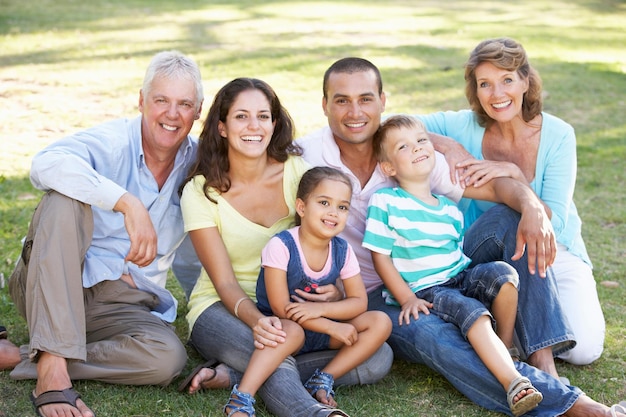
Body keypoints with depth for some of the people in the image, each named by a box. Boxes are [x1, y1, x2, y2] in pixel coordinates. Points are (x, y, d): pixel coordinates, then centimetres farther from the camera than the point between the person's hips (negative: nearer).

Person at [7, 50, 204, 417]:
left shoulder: (198, 163, 5)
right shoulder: (111, 142, -10)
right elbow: (46, 165, -32)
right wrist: (128, 204, -40)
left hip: (127, 306, 3)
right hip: (54, 287, -3)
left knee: (168, 358, -28)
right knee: (65, 199, -31)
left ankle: (23, 358, -15)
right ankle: (53, 364, -37)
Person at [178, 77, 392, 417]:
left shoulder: (295, 170, -3)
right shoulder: (200, 192, -10)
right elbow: (225, 282, -13)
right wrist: (256, 320, -35)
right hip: (224, 309, -3)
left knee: (378, 358, -22)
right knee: (271, 353, -39)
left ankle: (231, 376, -25)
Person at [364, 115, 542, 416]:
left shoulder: (449, 208, 12)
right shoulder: (384, 202, -4)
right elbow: (380, 256, -5)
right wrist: (407, 299, -13)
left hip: (461, 278, 6)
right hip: (422, 292, -5)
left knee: (502, 273, -23)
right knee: (472, 312, -32)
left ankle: (505, 349, -7)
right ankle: (514, 383, -41)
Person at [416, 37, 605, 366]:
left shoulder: (557, 135, -14)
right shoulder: (466, 127, -10)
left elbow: (554, 222, -20)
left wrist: (512, 174, -34)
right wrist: (444, 145, -30)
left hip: (553, 252, -1)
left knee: (584, 349, -20)